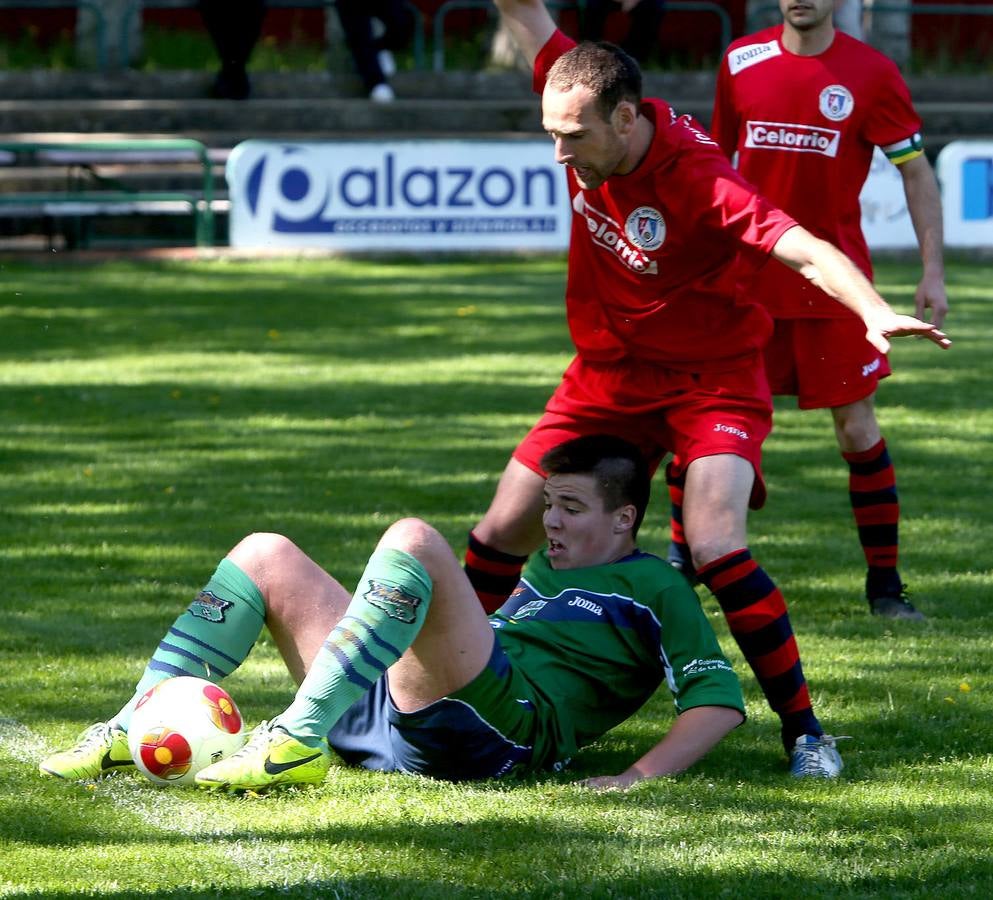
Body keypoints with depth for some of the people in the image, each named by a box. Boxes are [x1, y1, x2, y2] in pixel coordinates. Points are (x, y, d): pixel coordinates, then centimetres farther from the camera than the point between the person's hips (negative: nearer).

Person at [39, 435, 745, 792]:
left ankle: (298, 741, -39)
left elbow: (720, 699, 0)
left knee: (414, 539, -29)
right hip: (388, 703, 9)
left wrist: (644, 775, -13)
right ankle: (136, 728, -6)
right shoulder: (547, 568, 35)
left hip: (497, 733, -8)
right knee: (266, 556, 11)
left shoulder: (655, 588, 12)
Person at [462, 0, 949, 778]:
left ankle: (805, 732, -13)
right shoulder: (587, 116, -14)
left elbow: (806, 251, -40)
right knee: (501, 532, 4)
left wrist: (875, 313, -56)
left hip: (710, 379, -6)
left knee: (716, 548, -23)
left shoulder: (700, 182, -30)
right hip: (609, 376, 6)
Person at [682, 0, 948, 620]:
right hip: (747, 275, 2)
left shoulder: (870, 74, -5)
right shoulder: (742, 62, 3)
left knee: (857, 428, -1)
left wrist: (933, 273, -7)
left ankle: (885, 585, 8)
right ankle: (679, 560, 15)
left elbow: (917, 172, -1)